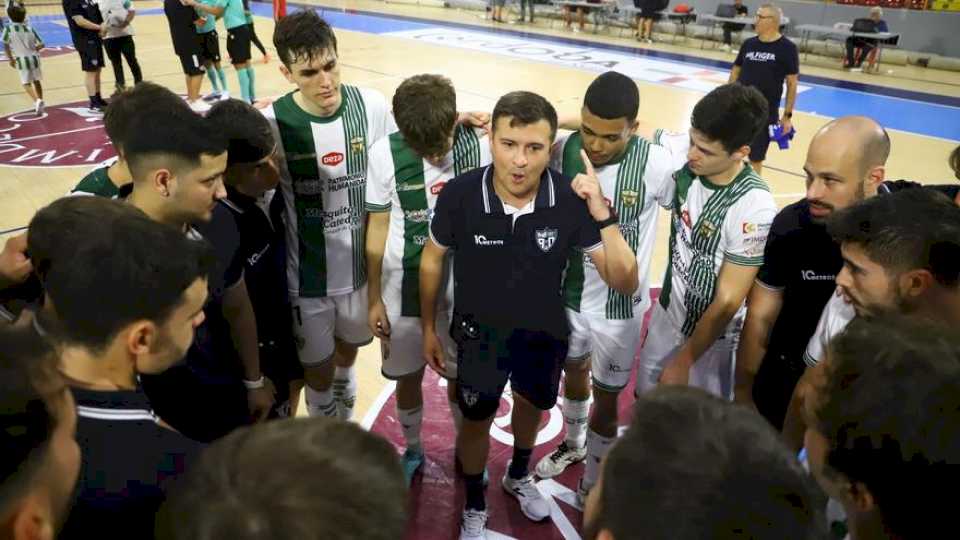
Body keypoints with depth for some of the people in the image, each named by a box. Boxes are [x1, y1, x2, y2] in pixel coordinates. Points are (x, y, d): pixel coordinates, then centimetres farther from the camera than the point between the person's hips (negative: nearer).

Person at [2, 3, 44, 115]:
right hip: (34, 58, 3)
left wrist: (10, 59, 9)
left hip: (22, 60, -3)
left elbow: (5, 46, -3)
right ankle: (40, 102, 24)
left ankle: (37, 101, -21)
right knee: (36, 81, 18)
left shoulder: (8, 29, -6)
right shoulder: (30, 28, 0)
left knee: (26, 83, 2)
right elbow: (41, 44, 3)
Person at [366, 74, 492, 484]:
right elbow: (378, 227, -4)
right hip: (405, 287, 0)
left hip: (465, 286, 0)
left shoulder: (480, 145, -15)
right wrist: (374, 297, 1)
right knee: (408, 376, 16)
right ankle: (412, 450, 43)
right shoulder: (384, 153, -17)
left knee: (461, 376, 15)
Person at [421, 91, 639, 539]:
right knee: (476, 422, 16)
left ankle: (518, 476, 61)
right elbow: (432, 259, -8)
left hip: (544, 334, 2)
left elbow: (625, 282, -23)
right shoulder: (459, 195, -27)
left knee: (532, 407, 28)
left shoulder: (571, 200, -26)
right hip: (480, 334, -2)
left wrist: (602, 215, -37)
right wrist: (429, 328, 1)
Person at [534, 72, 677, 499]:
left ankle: (593, 482, 39)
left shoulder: (657, 164, -22)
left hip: (619, 306, -3)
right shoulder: (561, 151, -14)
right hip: (567, 295, 3)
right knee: (574, 372, 26)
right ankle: (574, 444, 55)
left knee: (606, 399, 12)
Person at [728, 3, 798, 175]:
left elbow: (792, 83, -5)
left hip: (765, 113, -3)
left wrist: (787, 115, -8)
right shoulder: (748, 44, 3)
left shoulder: (787, 48, -7)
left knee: (756, 158, 7)